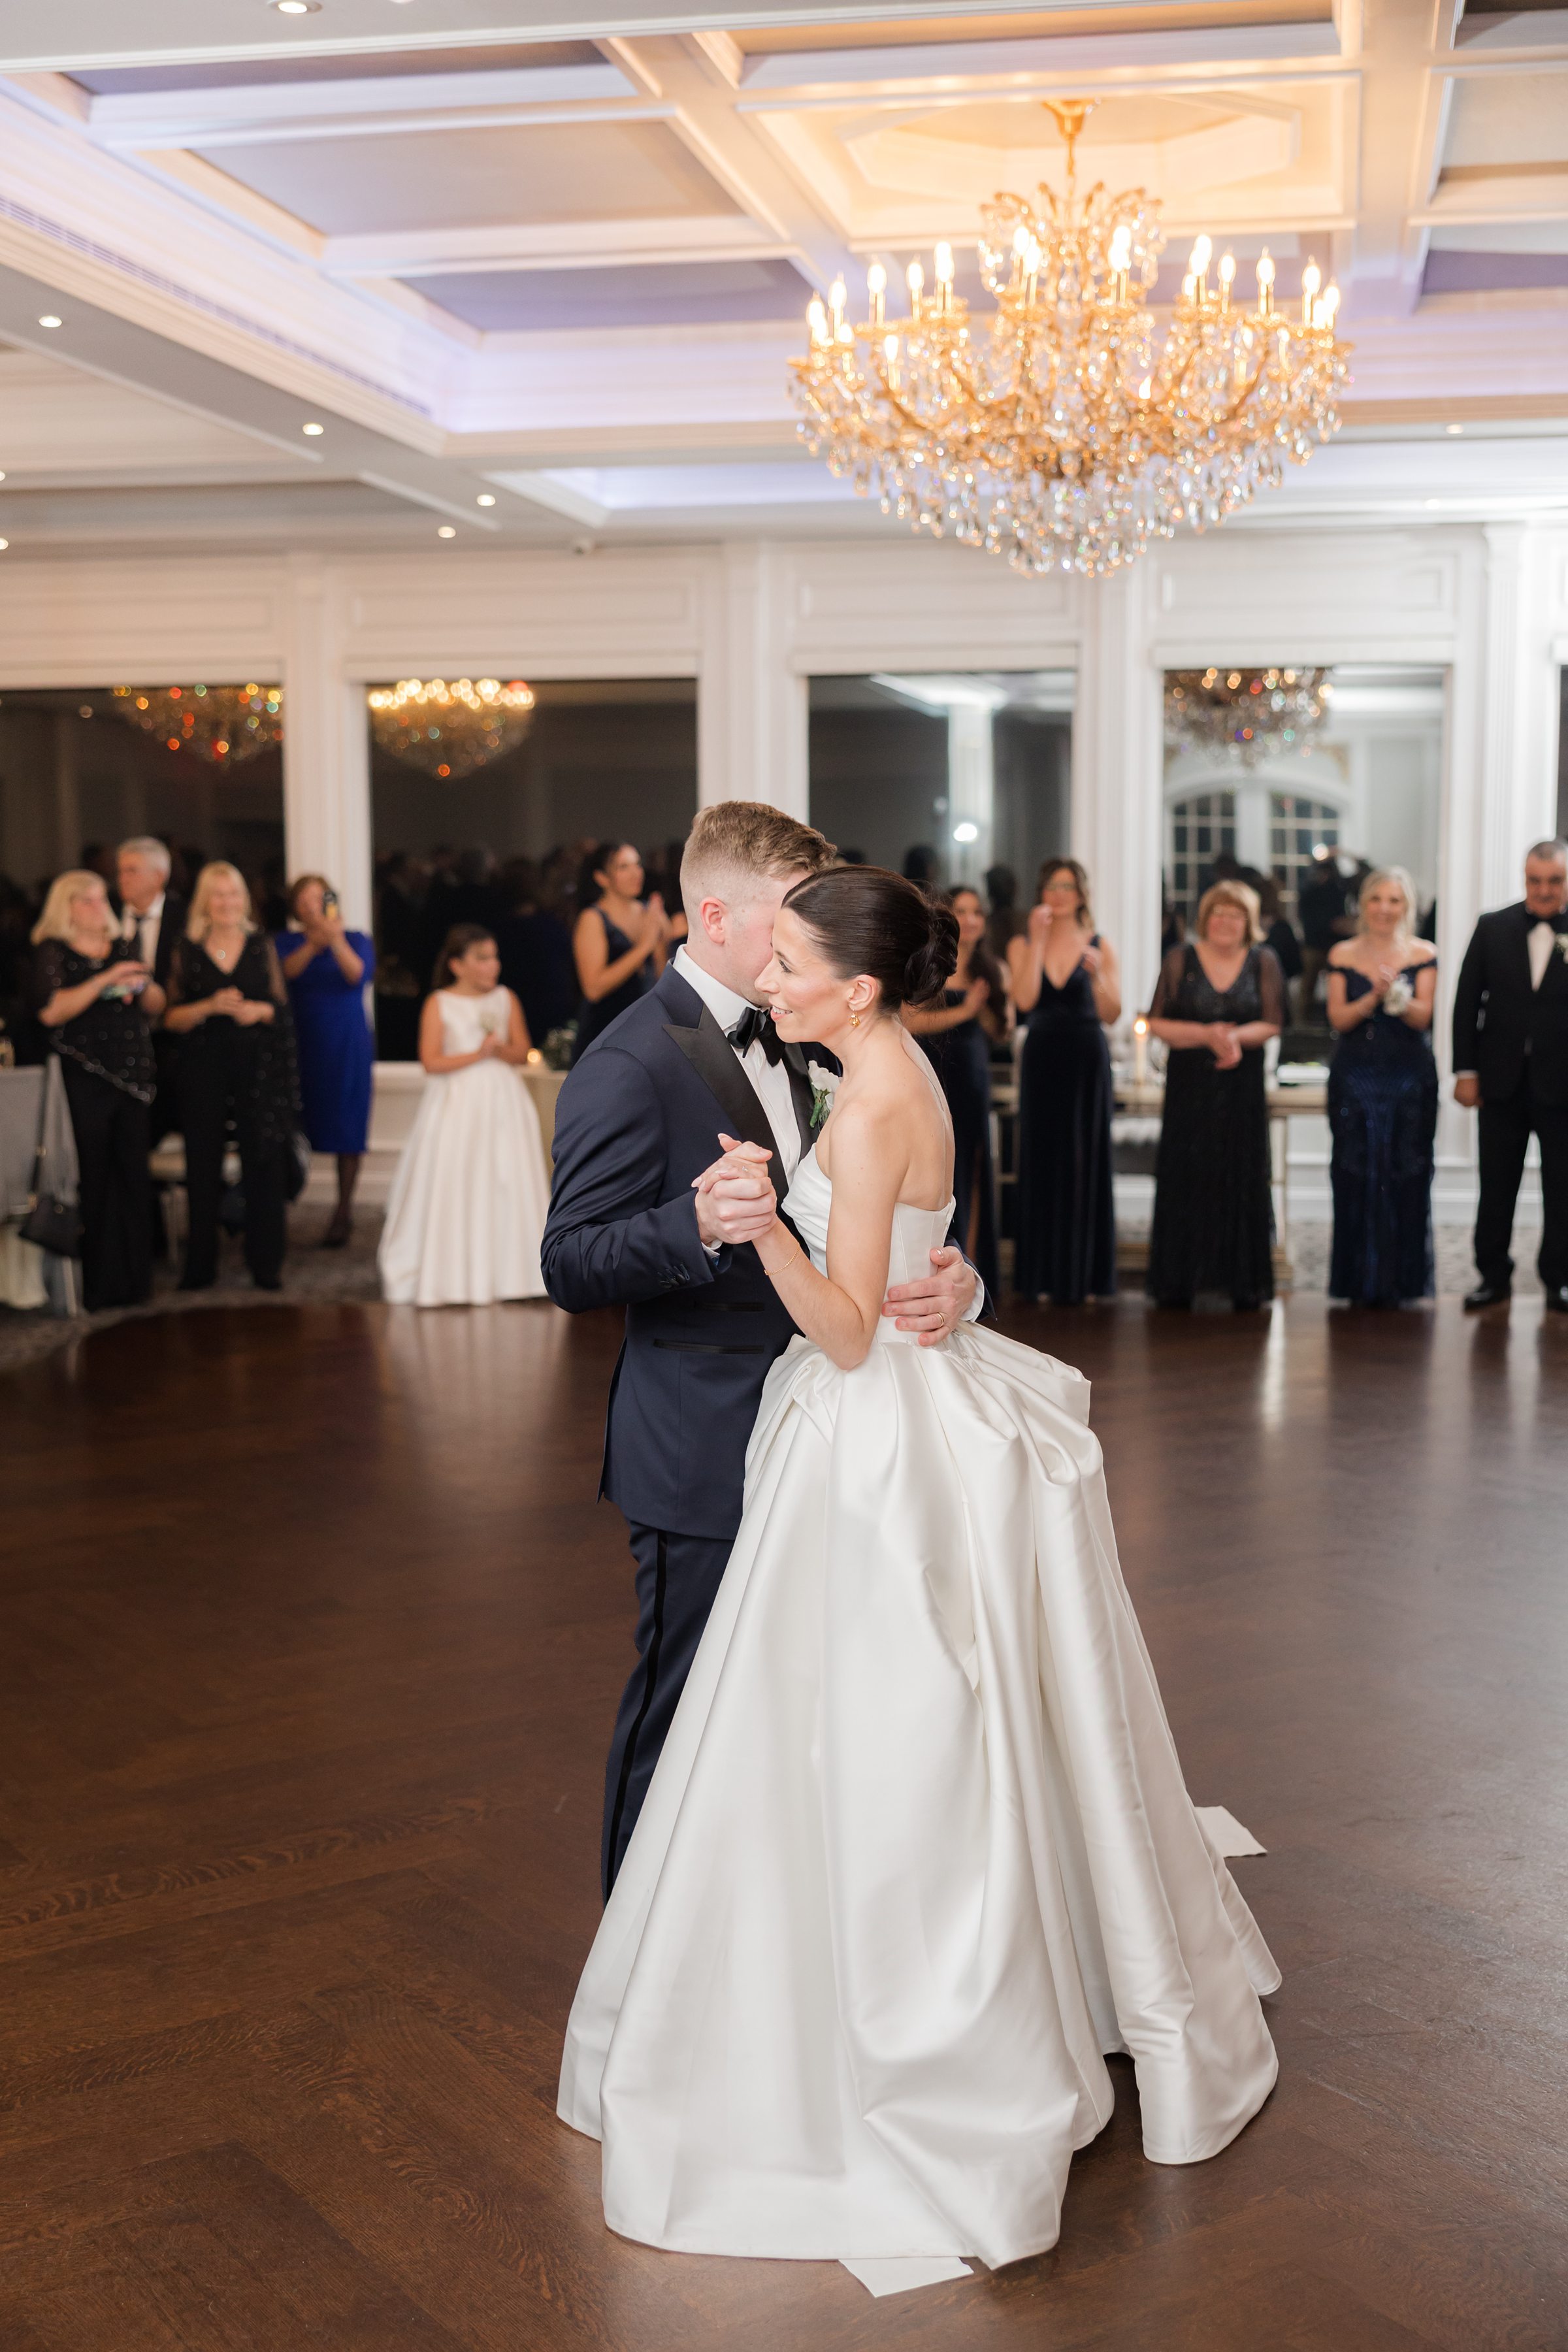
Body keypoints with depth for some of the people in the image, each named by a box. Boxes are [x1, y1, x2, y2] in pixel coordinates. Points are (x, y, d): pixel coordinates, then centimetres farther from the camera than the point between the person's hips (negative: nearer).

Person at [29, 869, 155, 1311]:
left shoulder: (121, 947, 17)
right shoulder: (53, 951, 0)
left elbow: (156, 1005, 20)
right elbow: (51, 1010, -14)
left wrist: (140, 986, -2)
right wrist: (105, 980, -18)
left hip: (133, 1075, 5)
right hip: (84, 1078, -5)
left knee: (134, 1174, 2)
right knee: (92, 1179, -5)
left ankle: (132, 1278, 10)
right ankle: (93, 1286, 2)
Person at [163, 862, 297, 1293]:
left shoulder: (261, 945, 8)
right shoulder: (187, 950, 4)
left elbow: (280, 1005, 9)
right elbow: (172, 1018, 2)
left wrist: (259, 1011, -12)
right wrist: (210, 1007, -14)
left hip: (258, 1066, 1)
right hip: (204, 1068, 0)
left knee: (264, 1164, -1)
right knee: (203, 1168, 1)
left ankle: (266, 1264, 7)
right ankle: (200, 1266, 11)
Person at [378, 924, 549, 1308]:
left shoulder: (506, 1000, 8)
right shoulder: (439, 1004, -3)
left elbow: (523, 1052, 6)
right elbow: (431, 1062, -10)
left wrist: (502, 1050, -14)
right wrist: (477, 1054, -17)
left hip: (503, 1103, 4)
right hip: (457, 1104, -3)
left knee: (506, 1186, 1)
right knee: (454, 1189, -3)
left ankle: (505, 1271, 8)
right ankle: (451, 1274, 3)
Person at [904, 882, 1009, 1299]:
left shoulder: (990, 970, 11)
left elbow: (1000, 1027, 10)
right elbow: (909, 1021, -15)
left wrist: (983, 1004, -9)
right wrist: (962, 1011, -15)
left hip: (973, 1075, 5)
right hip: (931, 1075, -5)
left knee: (972, 1166, 5)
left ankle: (969, 1261, 11)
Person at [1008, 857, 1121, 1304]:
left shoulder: (1100, 947, 4)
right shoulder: (1022, 945, 6)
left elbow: (1111, 1015, -3)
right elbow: (1024, 999, -11)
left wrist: (1098, 975, -20)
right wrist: (1038, 940, -12)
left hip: (1087, 1062, 0)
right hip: (1042, 1060, 1)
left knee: (1085, 1162, 0)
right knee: (1042, 1162, 0)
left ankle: (1082, 1275, 6)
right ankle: (1042, 1275, 5)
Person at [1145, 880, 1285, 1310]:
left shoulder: (1263, 963, 6)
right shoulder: (1181, 960, 4)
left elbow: (1273, 1023, 0)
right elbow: (1157, 1022, -1)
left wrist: (1237, 1036, -18)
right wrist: (1206, 1035, -14)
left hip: (1242, 1085, 1)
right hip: (1189, 1084, 0)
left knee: (1241, 1180, -1)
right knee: (1185, 1179, -2)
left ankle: (1242, 1283, 5)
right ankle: (1178, 1283, 4)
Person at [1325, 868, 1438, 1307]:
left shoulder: (1423, 956, 2)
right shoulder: (1343, 955, 5)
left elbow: (1422, 1017, -7)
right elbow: (1338, 1019, -1)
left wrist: (1397, 995, -26)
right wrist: (1373, 999, -19)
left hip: (1409, 1078, -1)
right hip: (1355, 1078, 1)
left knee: (1405, 1179, -1)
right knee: (1356, 1179, 0)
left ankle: (1401, 1281, 7)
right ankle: (1361, 1282, 8)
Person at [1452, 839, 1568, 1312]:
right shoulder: (1493, 928, 1)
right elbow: (1467, 1002, 2)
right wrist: (1465, 1071, -1)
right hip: (1503, 1082, 2)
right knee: (1496, 1186, 10)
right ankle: (1493, 1275, 21)